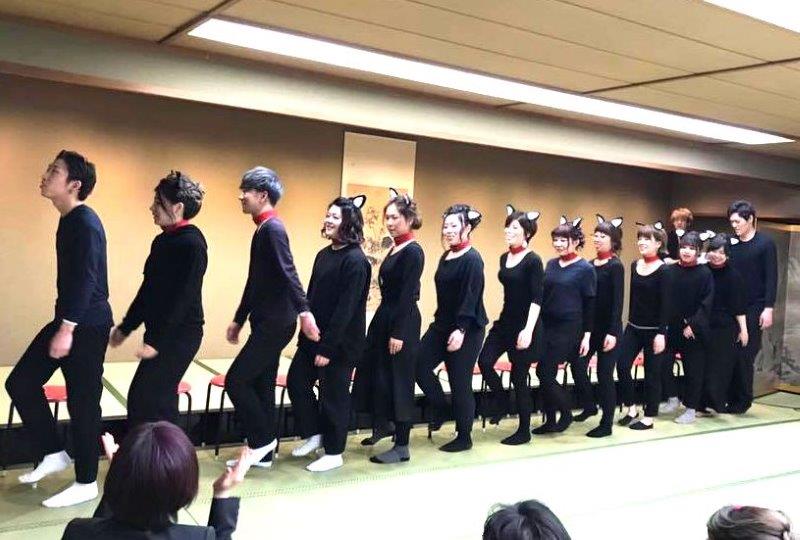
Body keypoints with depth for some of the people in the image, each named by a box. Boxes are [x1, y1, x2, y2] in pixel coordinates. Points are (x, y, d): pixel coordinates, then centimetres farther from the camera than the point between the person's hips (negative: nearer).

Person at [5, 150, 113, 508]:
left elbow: (86, 279, -23)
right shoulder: (69, 221, 12)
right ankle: (53, 453, 22)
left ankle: (86, 484, 12)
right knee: (21, 382, 10)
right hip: (69, 320, 10)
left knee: (82, 402, -1)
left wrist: (67, 329, -24)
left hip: (87, 325, -10)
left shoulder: (85, 222, -17)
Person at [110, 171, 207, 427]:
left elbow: (185, 297, -20)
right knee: (159, 397, 14)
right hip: (162, 332, 9)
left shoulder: (191, 243, -16)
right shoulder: (162, 241, 11)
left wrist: (157, 341, -21)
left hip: (179, 335, -9)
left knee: (144, 398, -6)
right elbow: (149, 290, 18)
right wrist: (126, 327, 19)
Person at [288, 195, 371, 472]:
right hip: (314, 335, 8)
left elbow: (346, 308, -20)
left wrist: (327, 347, -19)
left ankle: (334, 452, 21)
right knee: (296, 381, 11)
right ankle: (314, 434, 30)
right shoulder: (324, 254, 8)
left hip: (340, 341, -8)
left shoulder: (355, 260, -16)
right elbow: (312, 296, 12)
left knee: (333, 394, 4)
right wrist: (305, 334, 10)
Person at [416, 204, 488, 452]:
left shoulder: (472, 259, -13)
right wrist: (440, 321, 16)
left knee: (460, 381, 0)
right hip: (441, 325, 8)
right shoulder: (445, 257, 12)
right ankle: (440, 408, 23)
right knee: (420, 365, 0)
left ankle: (464, 437, 15)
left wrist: (461, 330, -24)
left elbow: (470, 298, -19)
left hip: (466, 330, -8)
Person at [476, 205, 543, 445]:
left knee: (518, 375, 1)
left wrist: (528, 330, -25)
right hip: (504, 321, 7)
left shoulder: (533, 261, -12)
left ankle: (524, 431, 16)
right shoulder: (504, 258, 9)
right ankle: (502, 401, 20)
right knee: (485, 362, -7)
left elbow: (536, 299, -17)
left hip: (524, 325, -7)